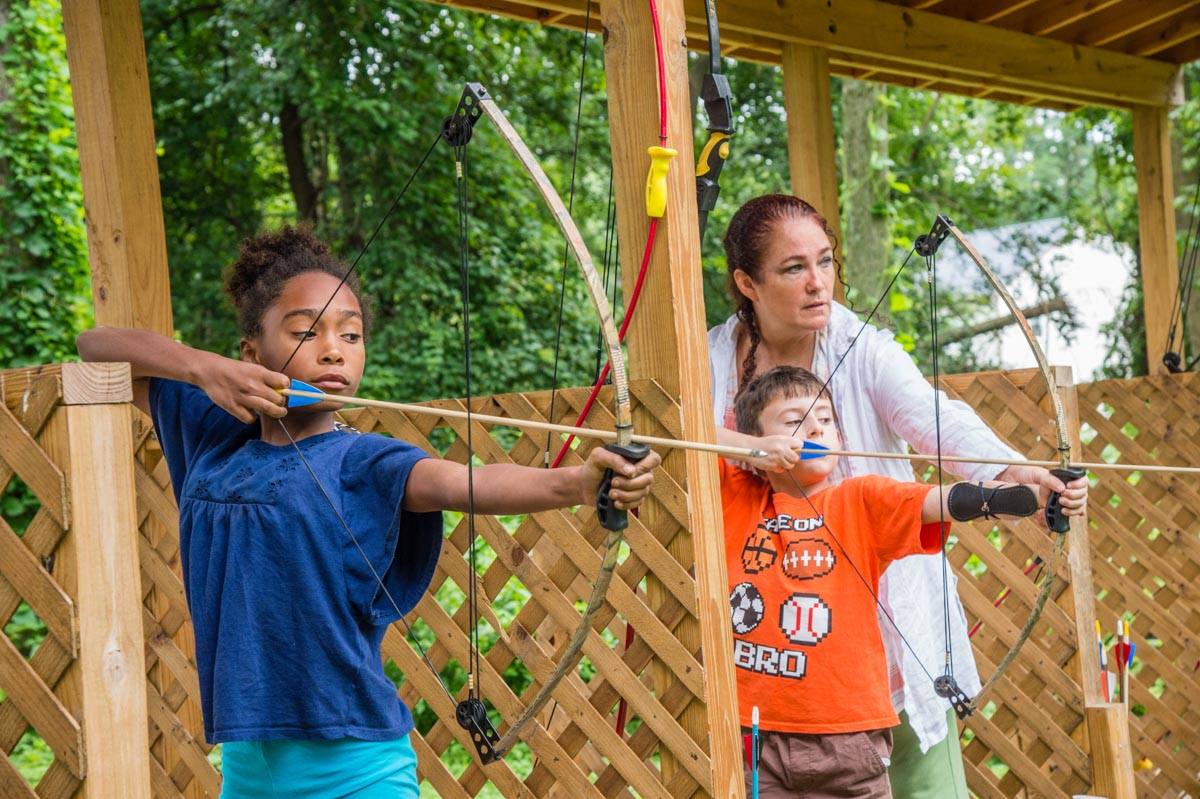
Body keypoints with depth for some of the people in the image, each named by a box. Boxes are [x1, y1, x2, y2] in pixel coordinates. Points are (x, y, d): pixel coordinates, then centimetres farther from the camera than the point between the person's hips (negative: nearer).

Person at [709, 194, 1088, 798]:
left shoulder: (863, 349, -4)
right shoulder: (717, 357, 0)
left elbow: (936, 418, -22)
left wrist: (1009, 468, -42)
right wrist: (749, 446, -38)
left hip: (888, 618, 0)